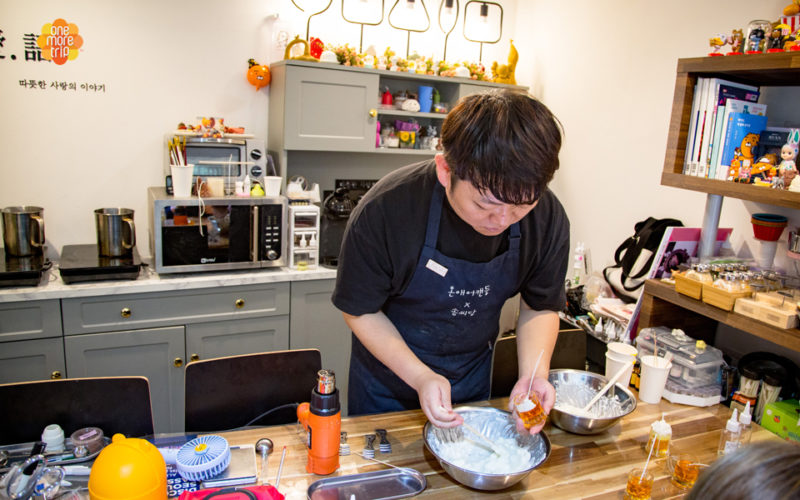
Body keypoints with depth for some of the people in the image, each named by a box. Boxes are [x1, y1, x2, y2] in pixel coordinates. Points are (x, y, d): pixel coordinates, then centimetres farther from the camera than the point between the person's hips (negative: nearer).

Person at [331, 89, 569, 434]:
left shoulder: (547, 218, -21)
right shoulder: (384, 211, -32)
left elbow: (540, 307, -6)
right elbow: (361, 311, -19)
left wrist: (534, 373, -24)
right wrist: (420, 377, -30)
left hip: (472, 379, 3)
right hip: (390, 374, -2)